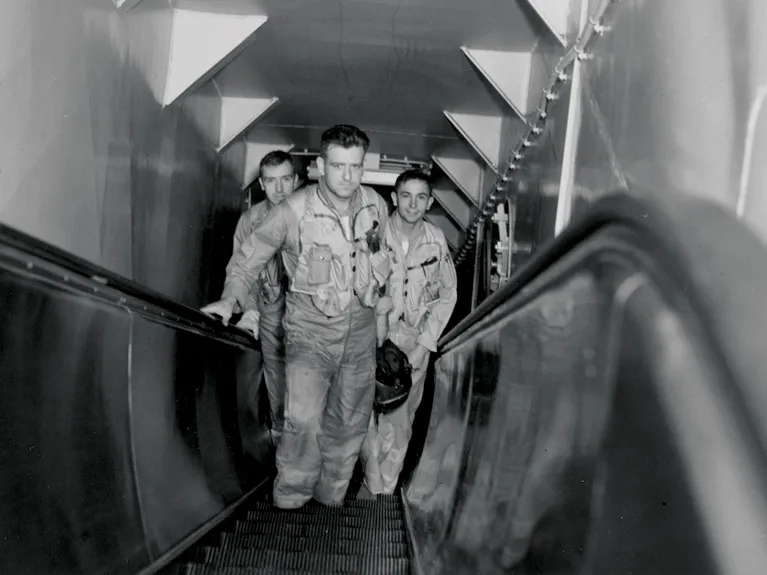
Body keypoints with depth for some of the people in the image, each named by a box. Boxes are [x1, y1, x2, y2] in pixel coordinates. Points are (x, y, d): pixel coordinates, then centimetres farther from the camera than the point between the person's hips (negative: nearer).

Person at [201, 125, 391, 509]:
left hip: (360, 329, 5)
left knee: (350, 421, 14)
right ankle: (289, 499, 4)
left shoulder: (376, 206, -5)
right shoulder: (294, 211, -19)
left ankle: (331, 496, 34)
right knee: (304, 420, -19)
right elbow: (249, 257, -9)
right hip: (311, 329, -4)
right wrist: (232, 298, -22)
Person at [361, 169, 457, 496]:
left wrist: (423, 344, 0)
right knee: (370, 417, 0)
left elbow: (447, 295, 7)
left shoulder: (436, 241, -1)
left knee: (401, 422, 6)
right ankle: (372, 485, 19)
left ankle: (388, 487, 22)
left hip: (415, 346, 2)